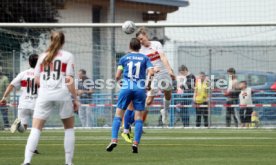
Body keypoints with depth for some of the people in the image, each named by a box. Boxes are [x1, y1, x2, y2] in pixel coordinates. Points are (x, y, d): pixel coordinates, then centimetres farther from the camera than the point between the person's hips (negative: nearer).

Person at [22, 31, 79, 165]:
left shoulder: (42, 56, 12)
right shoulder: (67, 56, 3)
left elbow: (37, 80, 12)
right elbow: (69, 80, -4)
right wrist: (75, 99, 1)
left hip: (44, 94, 2)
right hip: (62, 94, -2)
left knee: (36, 129, -2)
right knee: (69, 128, 16)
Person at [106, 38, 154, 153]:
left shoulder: (124, 58, 9)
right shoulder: (145, 58, 9)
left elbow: (117, 76, 5)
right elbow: (151, 72, -3)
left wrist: (117, 79, 27)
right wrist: (148, 82, 14)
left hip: (126, 88, 0)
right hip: (140, 89, 0)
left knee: (118, 114, 6)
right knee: (139, 117, 3)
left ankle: (114, 140, -7)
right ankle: (136, 143, -6)